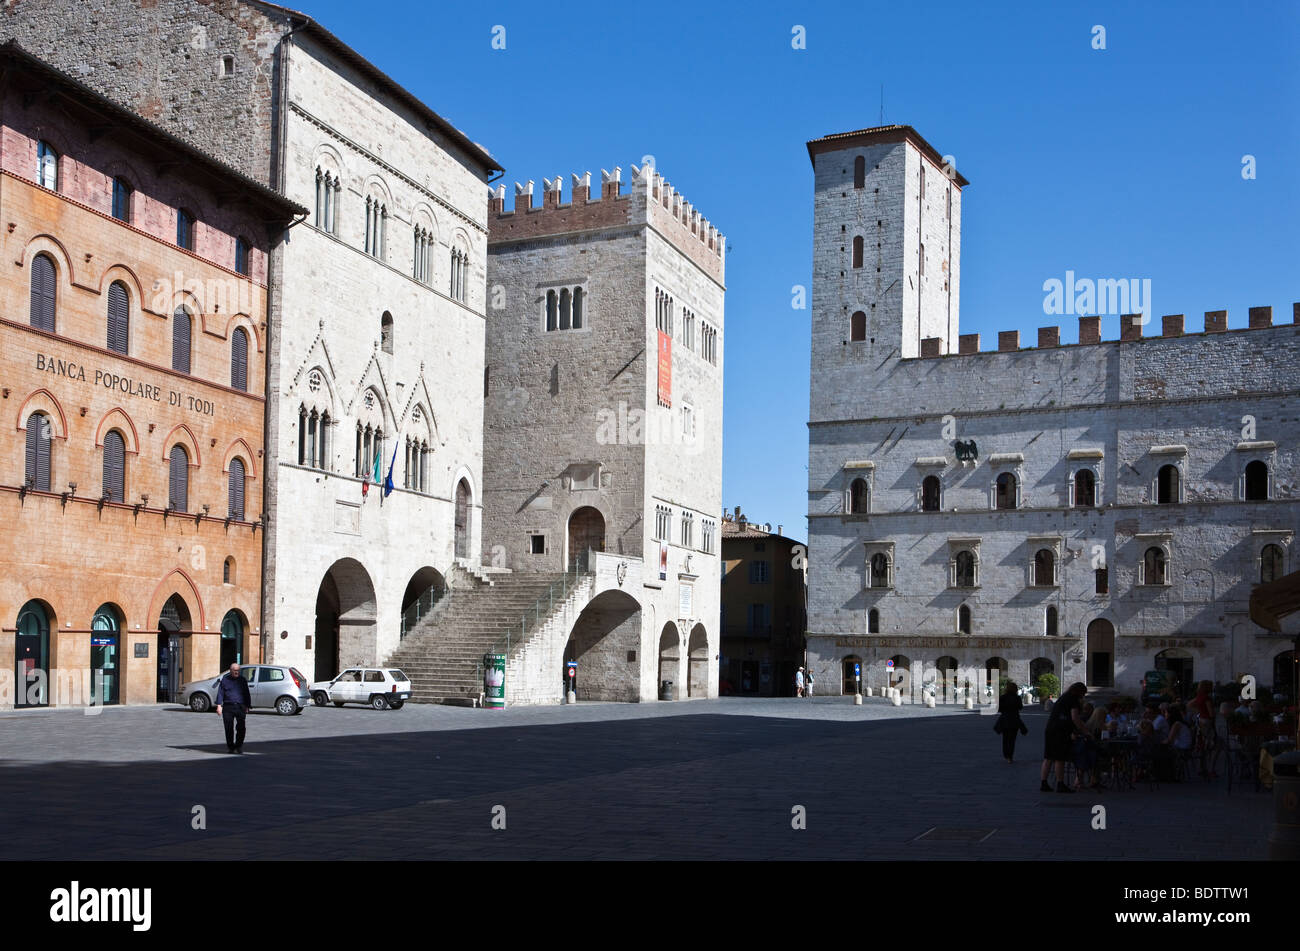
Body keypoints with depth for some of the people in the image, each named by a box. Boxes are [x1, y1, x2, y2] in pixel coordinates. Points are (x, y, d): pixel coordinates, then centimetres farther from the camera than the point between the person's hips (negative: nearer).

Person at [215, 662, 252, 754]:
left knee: (241, 727, -9)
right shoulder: (225, 680, 9)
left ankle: (239, 745, 3)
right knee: (229, 728, 1)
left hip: (240, 707, 0)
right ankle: (230, 746, 13)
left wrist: (247, 707, 10)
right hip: (228, 707, 0)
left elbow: (247, 694, 16)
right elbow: (220, 693, 5)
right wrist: (219, 705, -5)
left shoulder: (242, 680, 13)